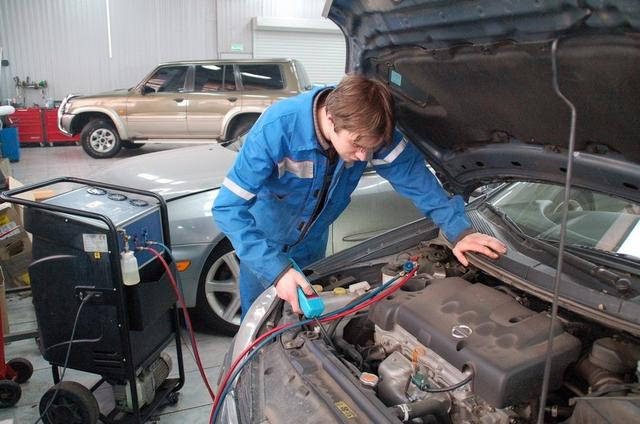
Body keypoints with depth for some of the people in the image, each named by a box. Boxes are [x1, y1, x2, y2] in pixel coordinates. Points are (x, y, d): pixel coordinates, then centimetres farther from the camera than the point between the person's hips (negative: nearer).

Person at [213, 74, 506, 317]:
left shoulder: (368, 131, -26)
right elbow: (228, 207, -37)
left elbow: (412, 172, -13)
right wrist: (277, 270, -44)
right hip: (265, 239, -3)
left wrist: (458, 230, -21)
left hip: (312, 239, 4)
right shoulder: (276, 128, -38)